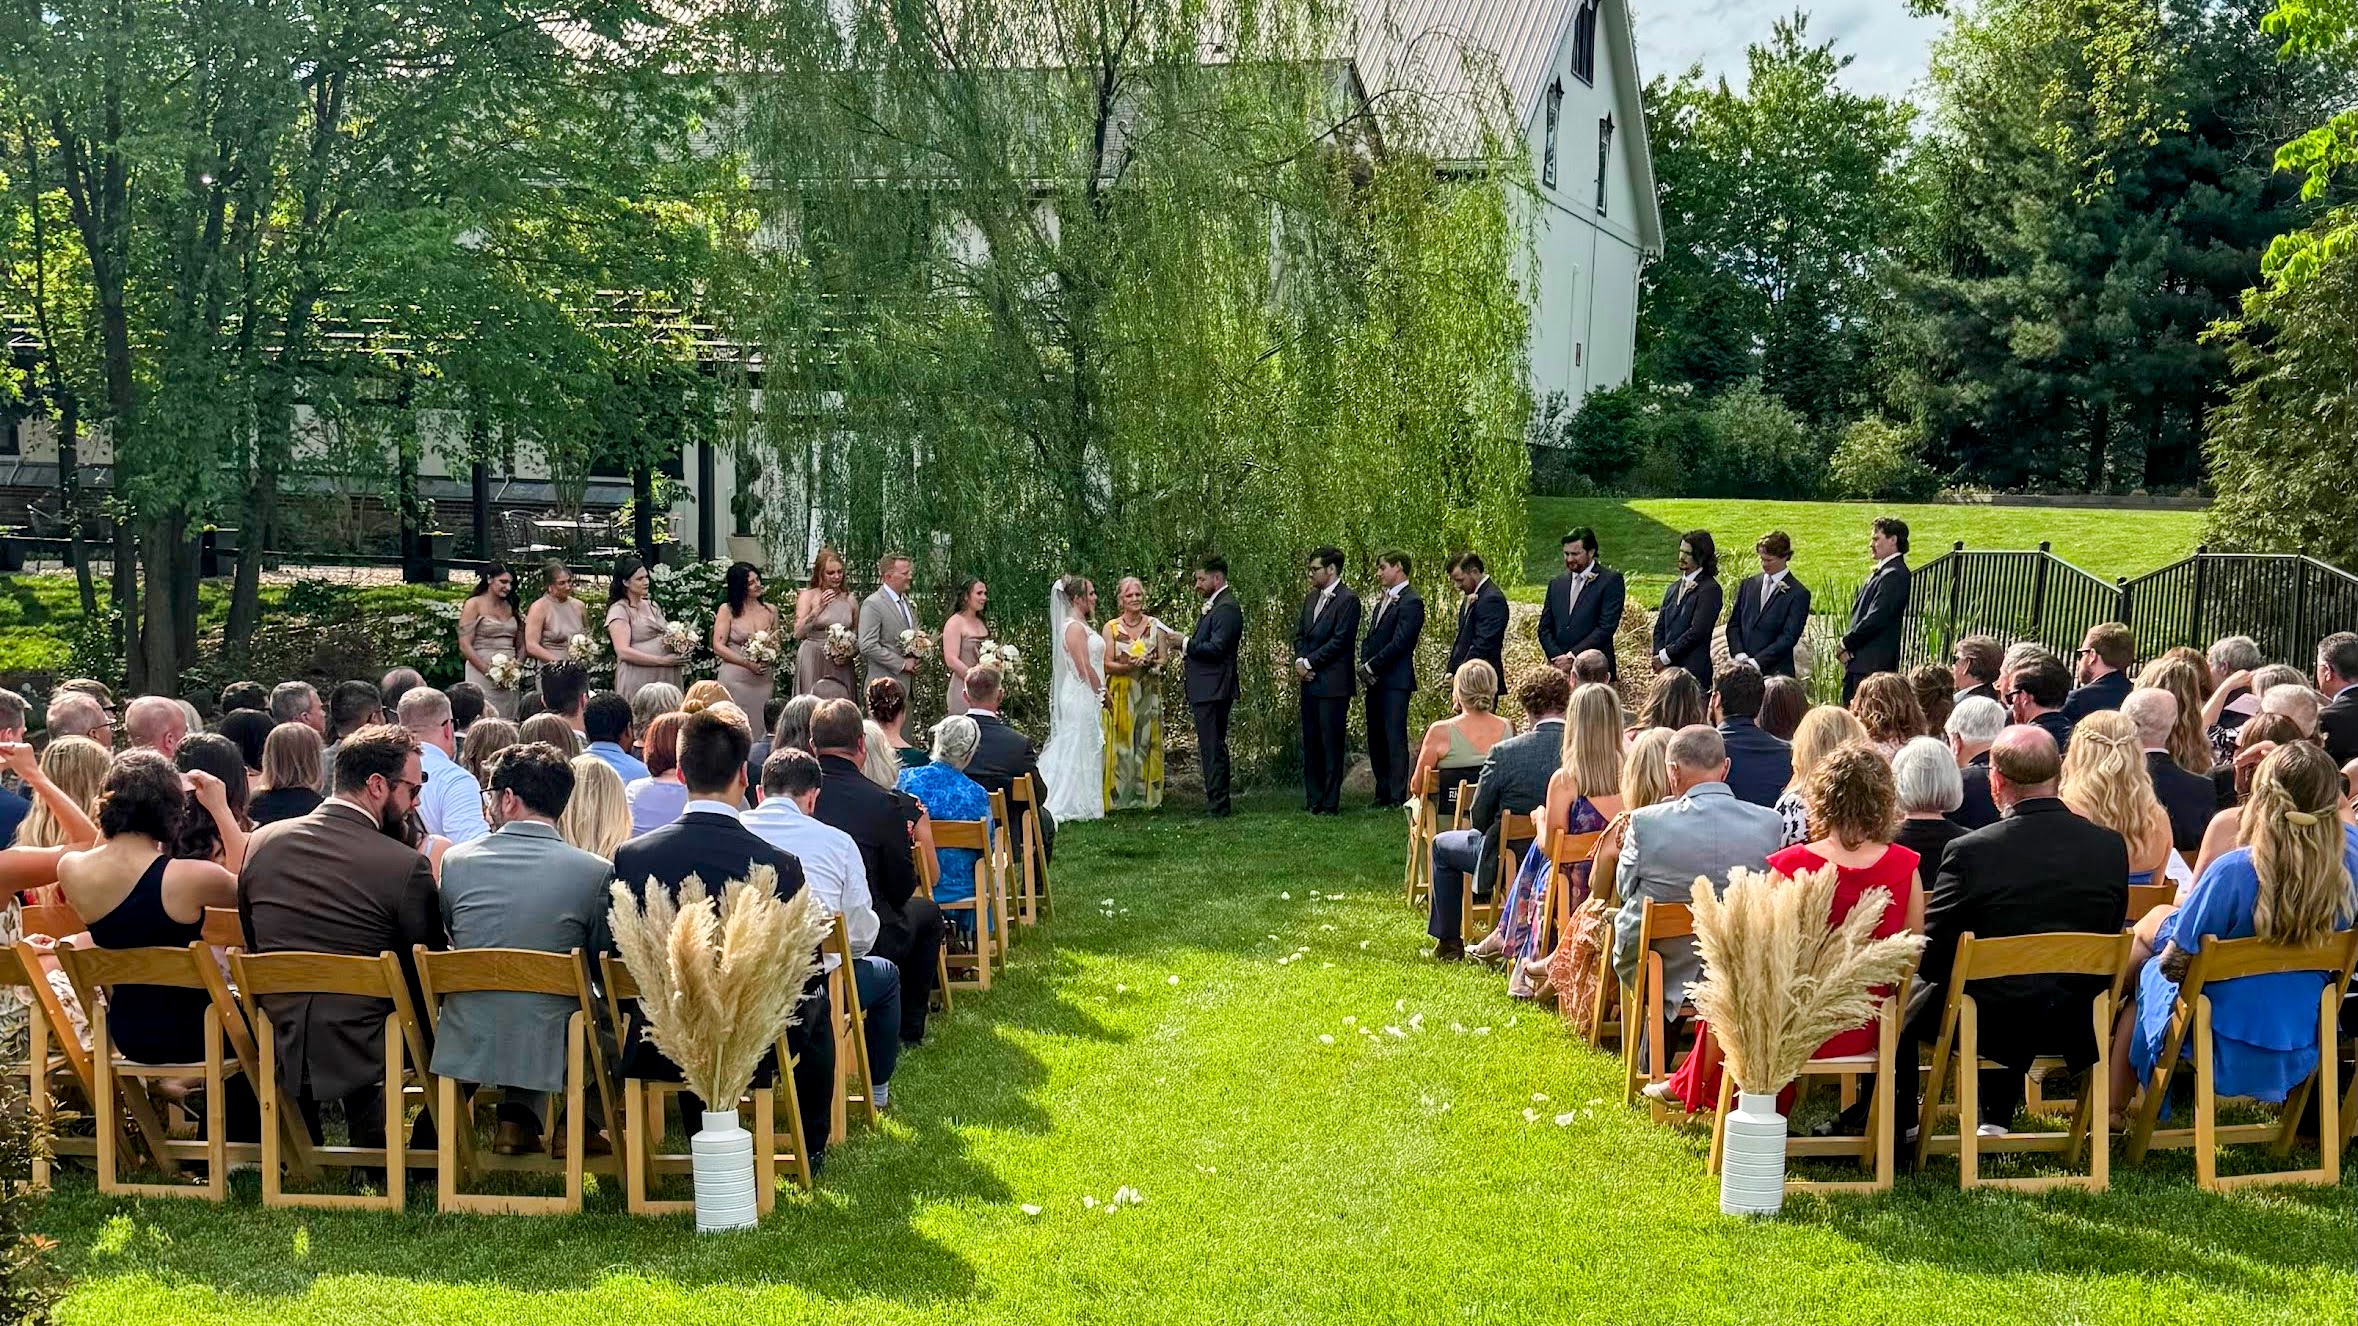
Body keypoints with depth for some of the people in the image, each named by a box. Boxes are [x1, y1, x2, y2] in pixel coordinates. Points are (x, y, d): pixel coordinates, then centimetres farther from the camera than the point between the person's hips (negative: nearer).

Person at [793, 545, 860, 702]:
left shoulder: (849, 599, 9)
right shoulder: (808, 596, 1)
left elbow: (857, 637, 18)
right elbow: (798, 633, -7)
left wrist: (850, 653, -1)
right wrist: (818, 608, -14)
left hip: (841, 668, 3)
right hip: (813, 665, -3)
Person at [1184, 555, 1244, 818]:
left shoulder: (1226, 608, -15)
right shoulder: (1212, 606, 19)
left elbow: (1216, 648, -22)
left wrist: (1186, 643, -15)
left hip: (1213, 689, -11)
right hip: (1205, 689, 11)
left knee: (1213, 747, -8)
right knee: (1211, 747, 14)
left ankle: (1217, 805, -6)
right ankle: (1215, 803, 20)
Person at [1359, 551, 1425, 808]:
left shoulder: (1410, 602, -10)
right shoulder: (1383, 599, 18)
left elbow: (1399, 642, -17)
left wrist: (1371, 666, -12)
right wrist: (1365, 665, 2)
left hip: (1395, 680, -9)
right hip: (1375, 680, 9)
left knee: (1395, 738, -7)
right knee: (1375, 738, 10)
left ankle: (1397, 797, -4)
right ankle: (1383, 793, 18)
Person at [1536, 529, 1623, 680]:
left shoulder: (1611, 580, -1)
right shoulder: (1556, 584, 16)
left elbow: (1606, 627, -10)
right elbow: (1545, 628, 13)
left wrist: (1572, 656, -14)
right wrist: (1558, 657, -5)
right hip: (1561, 671, 4)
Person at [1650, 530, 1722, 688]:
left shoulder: (1710, 589, -7)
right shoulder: (1674, 588, 19)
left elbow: (1697, 631, -14)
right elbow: (1660, 627, 18)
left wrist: (1665, 656, -10)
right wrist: (1658, 656, 1)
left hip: (1693, 670, -7)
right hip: (1667, 668, 7)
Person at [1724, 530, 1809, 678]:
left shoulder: (1799, 594, -2)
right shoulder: (1748, 585, 15)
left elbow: (1789, 638, -8)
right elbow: (1733, 625, 13)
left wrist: (1755, 662, -14)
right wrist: (1740, 656, -4)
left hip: (1775, 672, -4)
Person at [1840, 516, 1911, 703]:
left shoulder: (1894, 575, -15)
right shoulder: (1882, 572, 17)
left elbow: (1875, 619, -20)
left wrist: (1847, 644, -9)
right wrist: (1848, 644, 5)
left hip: (1873, 664, -10)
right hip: (1859, 662, 10)